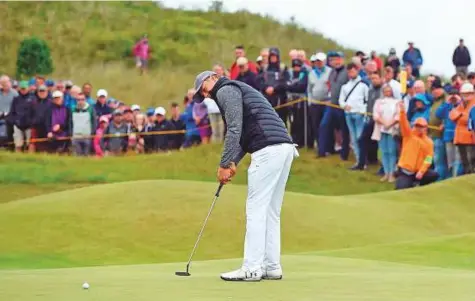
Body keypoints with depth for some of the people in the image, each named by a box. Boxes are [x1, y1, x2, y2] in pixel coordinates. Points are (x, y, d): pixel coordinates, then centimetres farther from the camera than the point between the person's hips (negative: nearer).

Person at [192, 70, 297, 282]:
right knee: (271, 212, 12)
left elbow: (234, 130, -10)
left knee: (256, 209, -7)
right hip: (285, 147, 10)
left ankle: (251, 268, -8)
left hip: (268, 149, -10)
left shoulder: (226, 90, 1)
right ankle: (271, 267, 11)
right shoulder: (238, 91, 31)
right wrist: (233, 162, 14)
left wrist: (224, 165, -6)